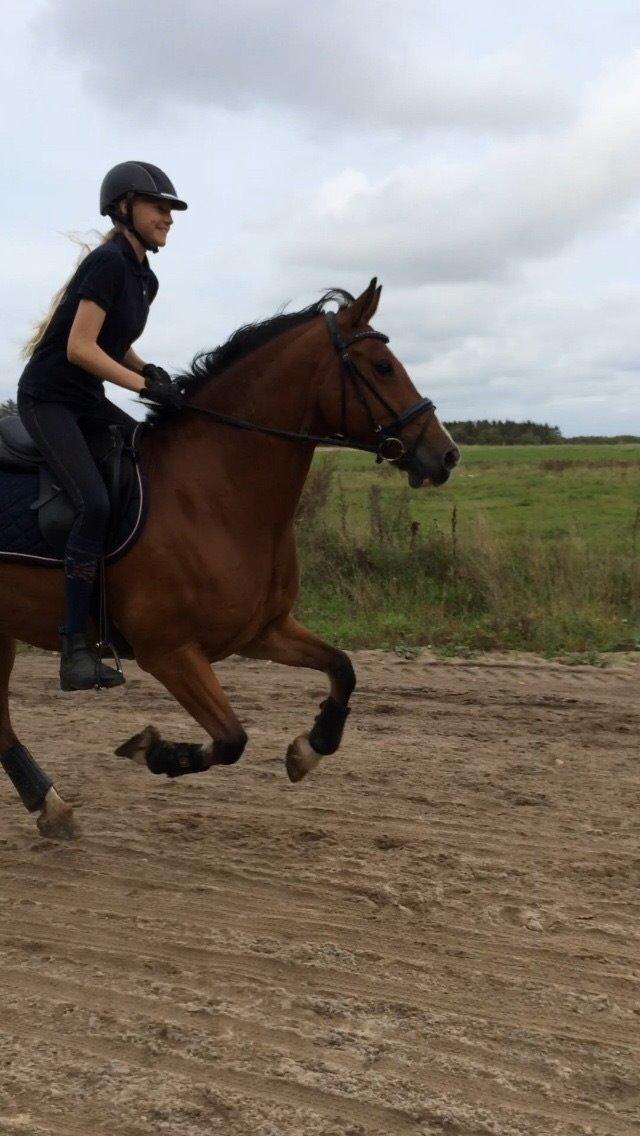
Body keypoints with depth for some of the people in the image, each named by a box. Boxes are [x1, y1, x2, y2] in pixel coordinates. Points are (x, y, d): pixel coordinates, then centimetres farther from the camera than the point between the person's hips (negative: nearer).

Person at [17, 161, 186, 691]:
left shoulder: (146, 278, 10)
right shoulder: (108, 262, -17)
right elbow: (79, 348, -23)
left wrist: (148, 369, 1)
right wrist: (145, 384, -25)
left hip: (89, 403, 9)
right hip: (47, 400, -9)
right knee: (95, 503, -24)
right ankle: (75, 647, -18)